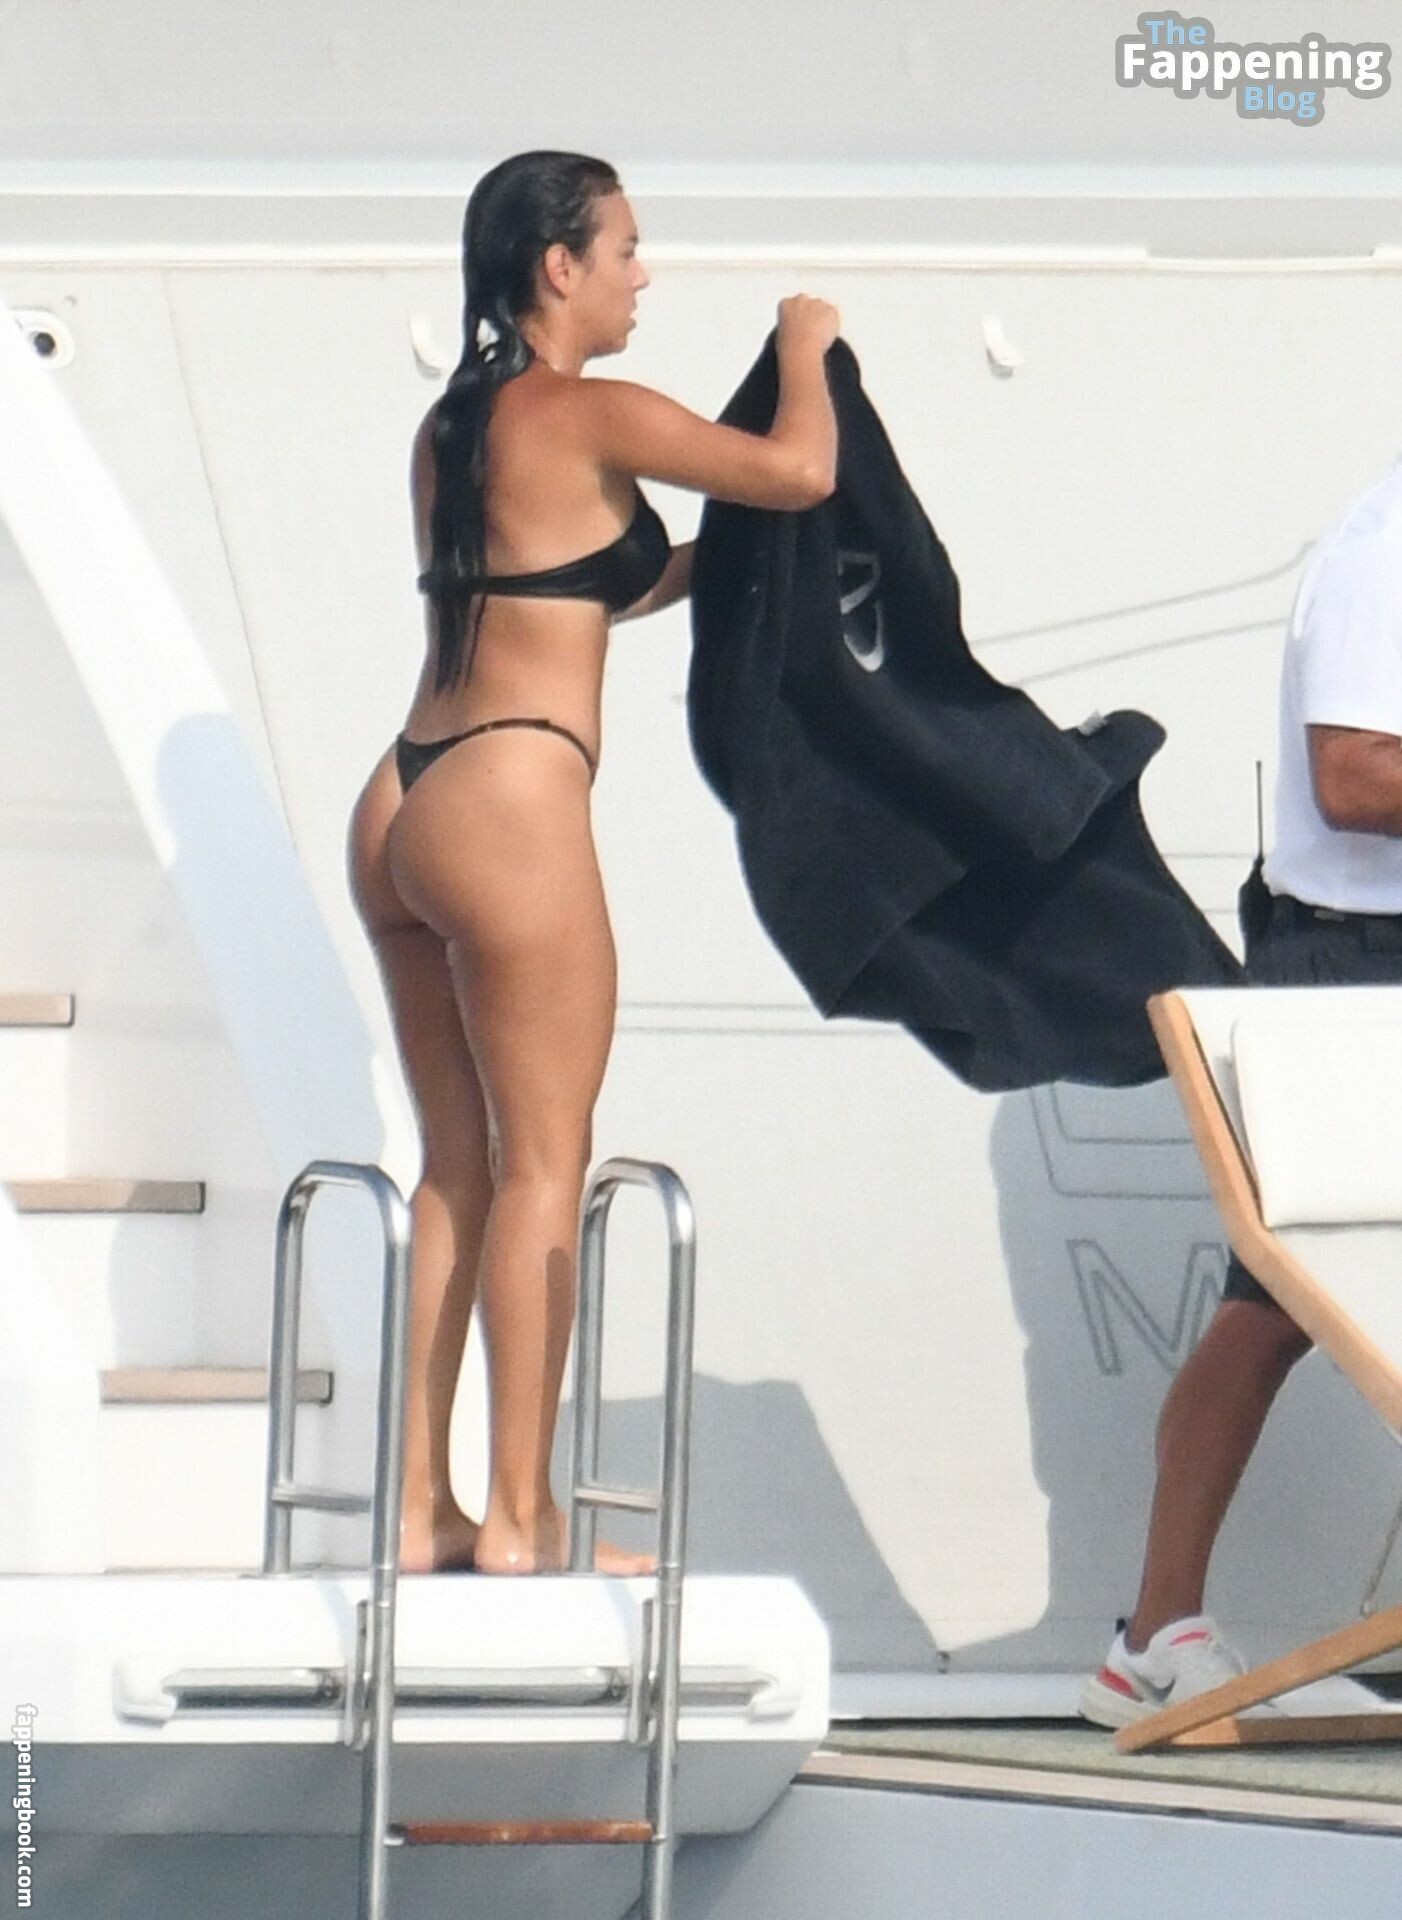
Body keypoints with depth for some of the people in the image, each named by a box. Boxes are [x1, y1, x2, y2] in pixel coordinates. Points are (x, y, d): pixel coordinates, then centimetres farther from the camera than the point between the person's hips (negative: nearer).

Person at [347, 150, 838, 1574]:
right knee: (542, 1167, -1)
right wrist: (804, 346, 9)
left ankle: (424, 1508, 13)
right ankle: (519, 1518, 1)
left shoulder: (450, 428, 17)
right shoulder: (587, 415, -8)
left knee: (457, 1165, 13)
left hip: (403, 806, 8)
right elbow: (799, 471, -10)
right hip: (510, 809, -8)